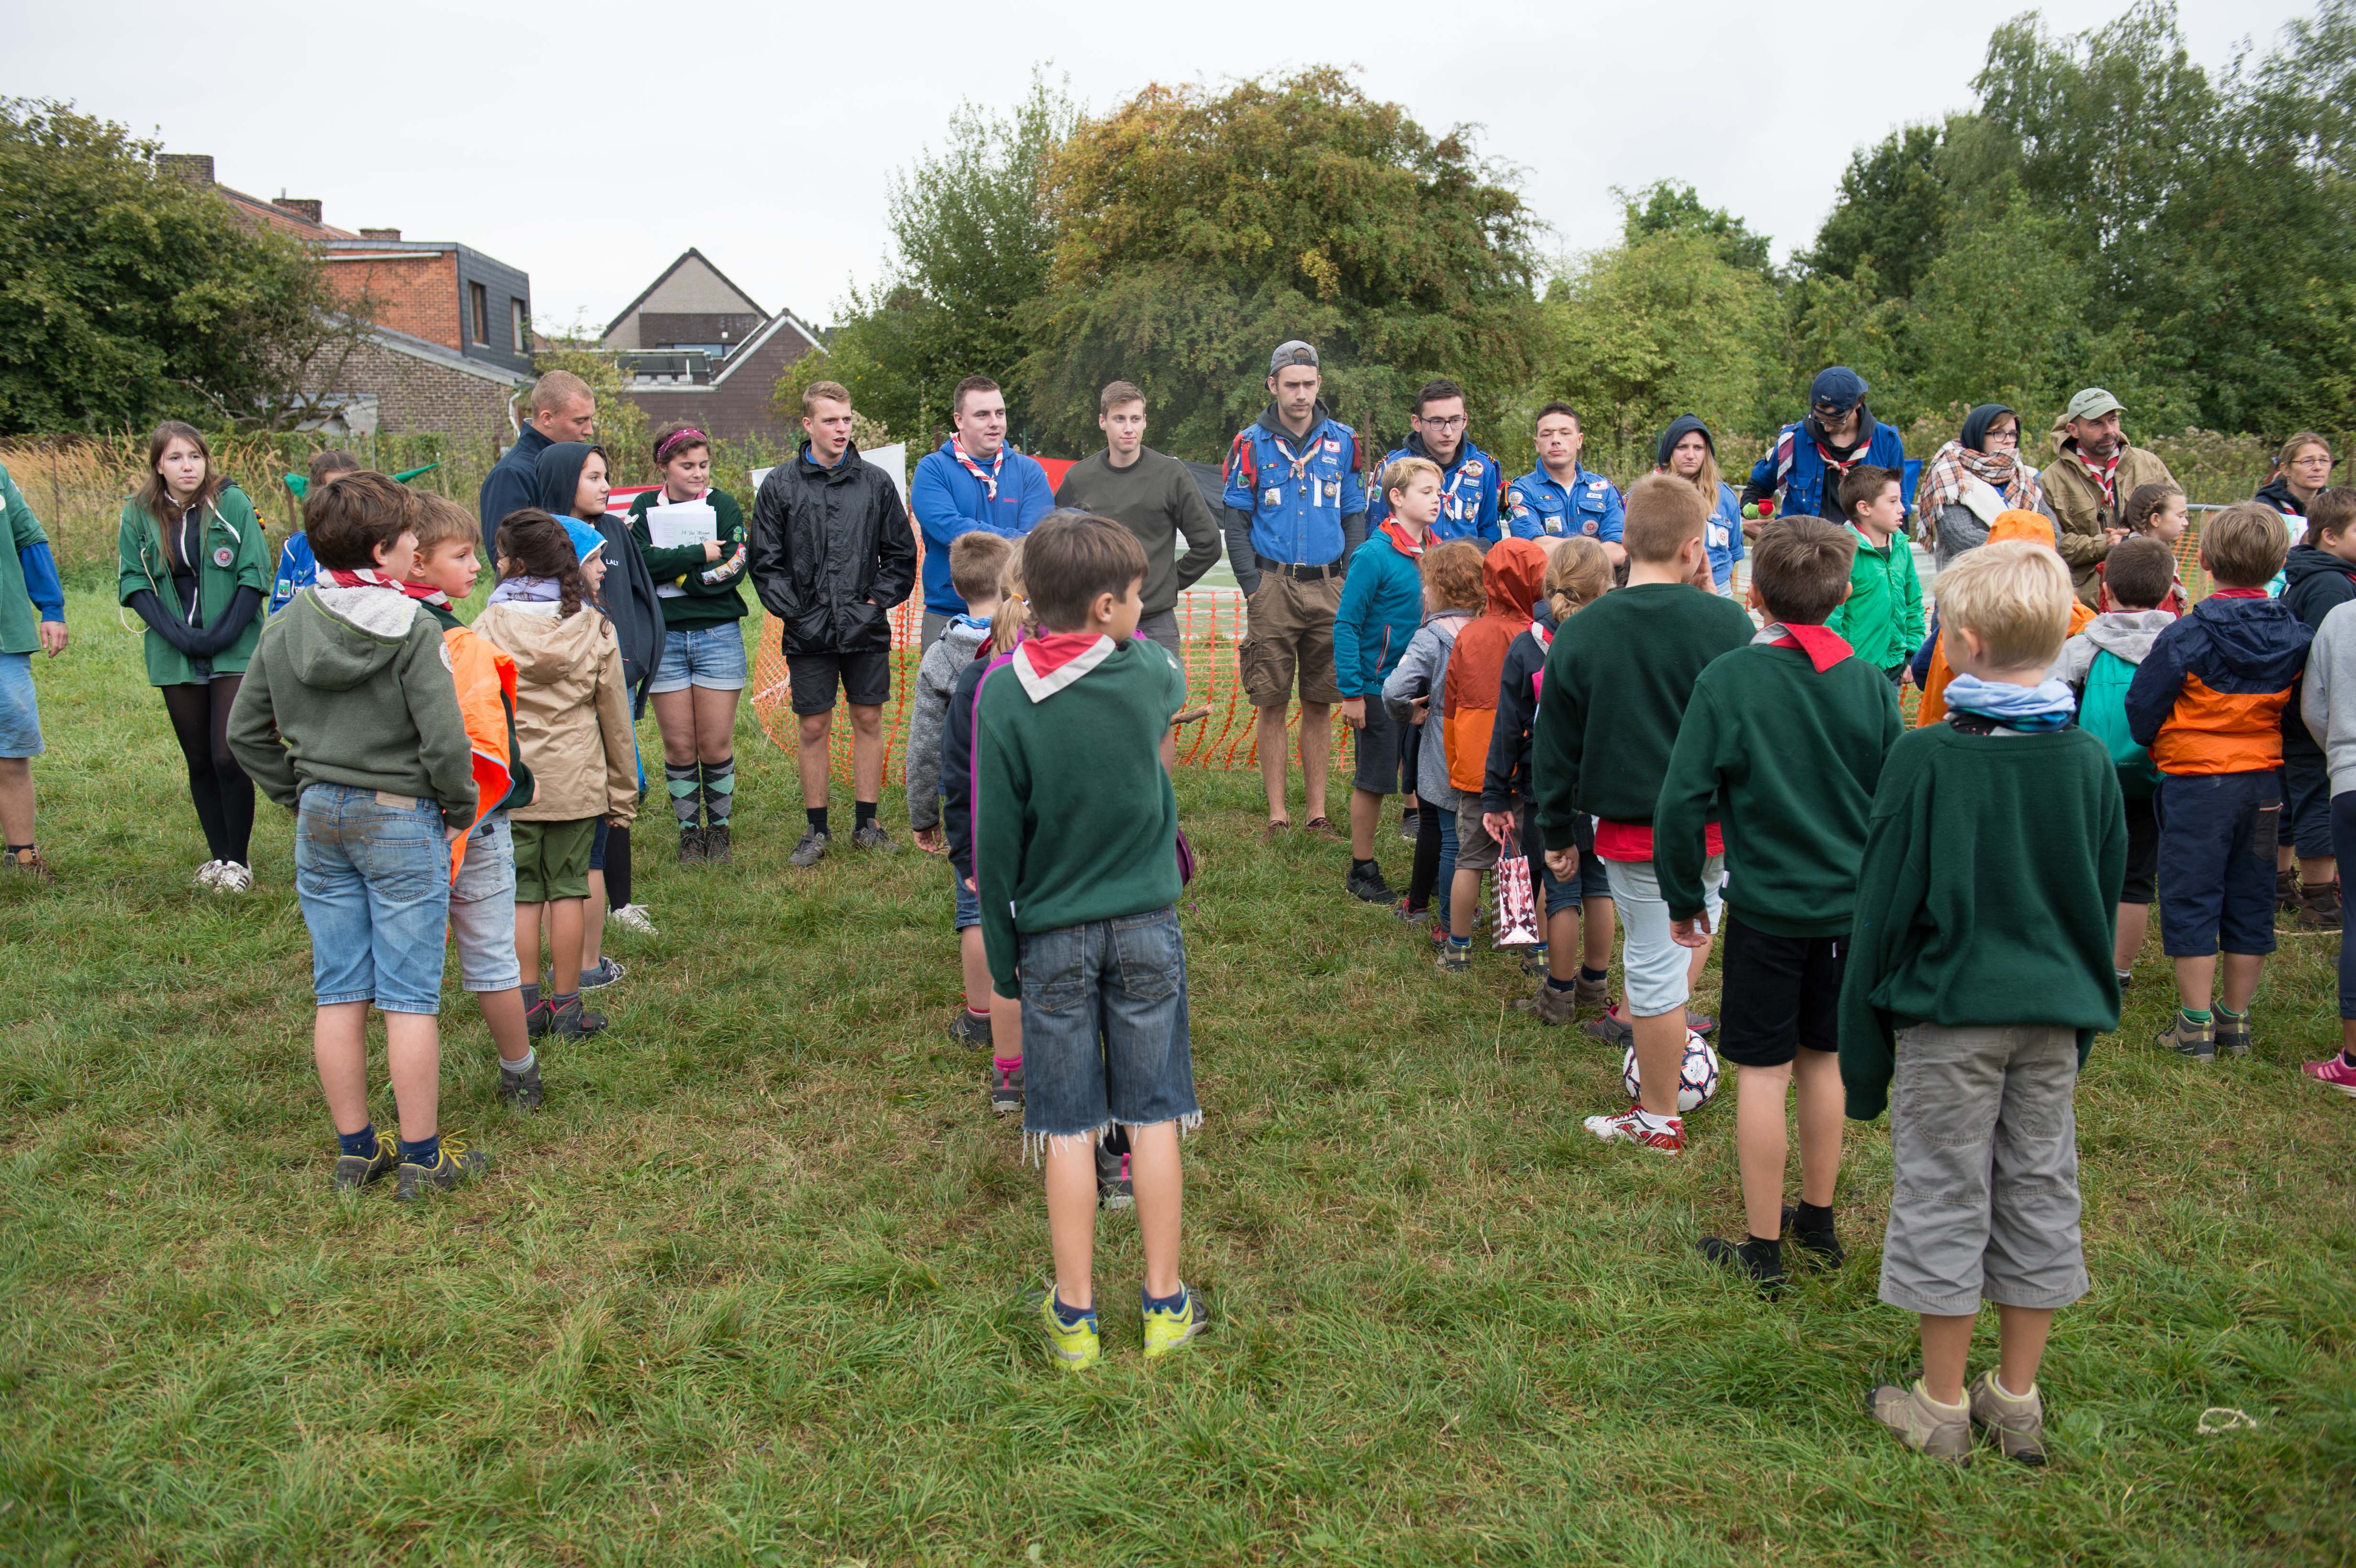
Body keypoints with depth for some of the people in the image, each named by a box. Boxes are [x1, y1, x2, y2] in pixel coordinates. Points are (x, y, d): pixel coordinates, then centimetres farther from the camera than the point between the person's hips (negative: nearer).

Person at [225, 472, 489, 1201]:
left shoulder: (285, 627, 3)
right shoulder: (413, 629, -15)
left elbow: (245, 730, 8)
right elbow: (444, 740, -19)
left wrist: (300, 797, 17)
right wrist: (460, 809, -2)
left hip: (320, 820, 6)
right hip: (401, 820, -5)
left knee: (339, 993, 12)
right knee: (409, 996, 2)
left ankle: (354, 1150, 22)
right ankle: (421, 1157, 10)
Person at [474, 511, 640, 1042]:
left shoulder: (489, 627, -8)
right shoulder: (594, 627, -2)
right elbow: (615, 716, 2)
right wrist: (623, 792, 10)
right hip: (576, 781, 1)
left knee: (520, 892, 7)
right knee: (569, 889, 8)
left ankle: (528, 1004, 12)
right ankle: (567, 1006, 13)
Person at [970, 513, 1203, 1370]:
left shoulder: (1003, 693, -12)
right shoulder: (1148, 673, -9)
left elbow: (995, 839, -8)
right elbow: (1176, 681, 19)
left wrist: (1001, 950, 3)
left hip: (1054, 936, 0)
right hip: (1145, 924, 1)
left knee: (1069, 1127, 7)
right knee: (1153, 1115, 10)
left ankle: (1075, 1316, 17)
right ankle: (1165, 1305, 19)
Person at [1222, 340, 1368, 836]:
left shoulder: (1342, 441, 8)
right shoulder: (1251, 444, 3)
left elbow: (1355, 517, 13)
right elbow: (1236, 523, 4)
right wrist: (1252, 585, -5)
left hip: (1330, 587, 2)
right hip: (1273, 586, -2)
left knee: (1320, 705, 6)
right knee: (1272, 704, 1)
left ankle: (1317, 812, 15)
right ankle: (1277, 814, 9)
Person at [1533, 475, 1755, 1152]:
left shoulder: (1578, 634, -7)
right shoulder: (1726, 621, -11)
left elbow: (1556, 748, 0)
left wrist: (1559, 833, 10)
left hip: (1633, 828, -1)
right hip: (1717, 817, 1)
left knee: (1655, 964, 8)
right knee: (1697, 917, 30)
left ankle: (1659, 1121, 21)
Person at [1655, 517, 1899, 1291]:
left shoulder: (1728, 678, -12)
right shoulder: (1870, 683, -1)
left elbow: (1682, 800, -13)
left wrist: (1684, 898, -1)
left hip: (1766, 907, -4)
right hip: (1851, 907, 4)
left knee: (1763, 1074, 4)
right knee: (1824, 1061, 18)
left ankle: (1763, 1251, 12)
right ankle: (1818, 1224, 32)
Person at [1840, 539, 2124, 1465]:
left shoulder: (1925, 759, -15)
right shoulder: (2090, 762, 0)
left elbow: (1884, 910, -11)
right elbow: (2106, 903, 9)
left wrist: (1863, 1050, -3)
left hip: (1949, 1009, -5)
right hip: (2055, 1010, 5)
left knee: (1945, 1198, 7)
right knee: (2039, 1196, 14)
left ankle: (1942, 1407, 19)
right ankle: (2017, 1401, 28)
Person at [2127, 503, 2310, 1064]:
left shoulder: (2188, 636, -16)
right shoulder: (2297, 638, -1)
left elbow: (2142, 710, -10)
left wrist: (2153, 747, 9)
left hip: (2196, 781, -5)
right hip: (2265, 781, 5)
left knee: (2191, 900, 3)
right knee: (2249, 902, 13)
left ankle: (2196, 1025, 6)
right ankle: (2236, 1020, 22)